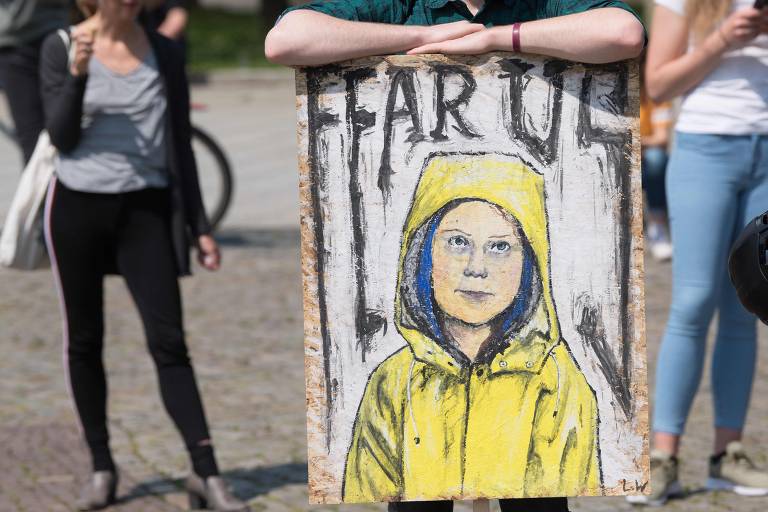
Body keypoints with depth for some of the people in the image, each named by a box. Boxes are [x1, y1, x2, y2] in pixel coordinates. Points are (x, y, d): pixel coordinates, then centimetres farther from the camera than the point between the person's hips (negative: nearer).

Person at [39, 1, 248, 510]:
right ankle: (102, 467, 19)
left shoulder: (164, 55, 2)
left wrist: (200, 226, 4)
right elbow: (62, 136, -6)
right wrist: (78, 75, -21)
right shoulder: (61, 48, -2)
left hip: (145, 208, 0)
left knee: (169, 343, -7)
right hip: (78, 205, 0)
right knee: (85, 341, 8)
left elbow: (180, 147, 7)